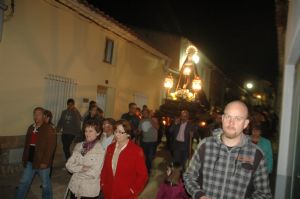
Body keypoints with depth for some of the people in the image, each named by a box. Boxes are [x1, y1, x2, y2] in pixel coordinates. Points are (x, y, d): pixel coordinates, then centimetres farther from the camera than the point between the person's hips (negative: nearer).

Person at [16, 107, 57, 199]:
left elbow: (50, 147, -17)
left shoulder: (49, 130, -13)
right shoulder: (31, 128, 9)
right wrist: (24, 159, 13)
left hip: (42, 162, -6)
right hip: (30, 161, 6)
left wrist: (45, 162, -20)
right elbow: (27, 145, 15)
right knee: (23, 183, 15)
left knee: (45, 184, 10)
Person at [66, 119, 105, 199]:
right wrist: (81, 168, -17)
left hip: (90, 190, -4)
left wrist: (76, 169, -9)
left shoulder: (101, 150, -16)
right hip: (74, 186, 4)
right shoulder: (78, 146, -1)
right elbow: (69, 165, -1)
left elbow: (94, 174, -18)